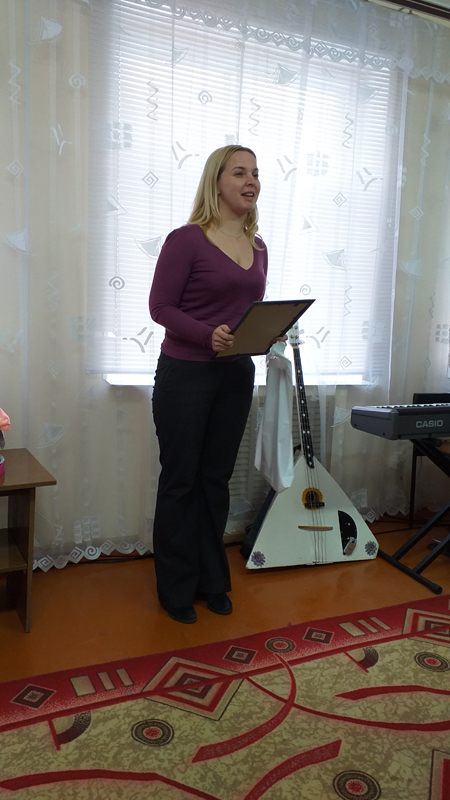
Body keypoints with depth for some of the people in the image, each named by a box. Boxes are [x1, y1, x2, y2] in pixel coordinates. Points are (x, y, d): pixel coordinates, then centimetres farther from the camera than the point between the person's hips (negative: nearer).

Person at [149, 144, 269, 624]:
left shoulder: (257, 248, 10)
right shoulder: (186, 240, -9)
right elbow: (160, 306, -11)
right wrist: (208, 334, -25)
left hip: (237, 376, 6)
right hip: (185, 374, -6)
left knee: (216, 479, 14)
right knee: (180, 481, 5)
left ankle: (212, 580, 29)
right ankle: (176, 589, 22)